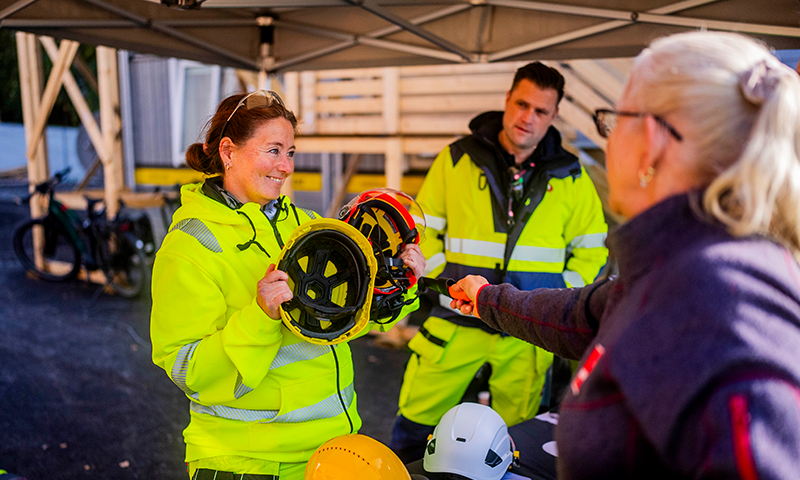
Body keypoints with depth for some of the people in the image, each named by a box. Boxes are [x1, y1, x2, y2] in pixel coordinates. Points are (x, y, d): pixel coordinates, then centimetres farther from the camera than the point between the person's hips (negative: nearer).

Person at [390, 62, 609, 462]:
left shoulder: (570, 177, 6)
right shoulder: (456, 159, 2)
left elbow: (591, 248, 14)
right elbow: (421, 230, 7)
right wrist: (445, 280, -4)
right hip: (456, 321, -1)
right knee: (414, 426, 5)